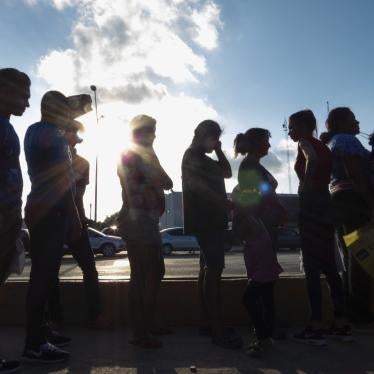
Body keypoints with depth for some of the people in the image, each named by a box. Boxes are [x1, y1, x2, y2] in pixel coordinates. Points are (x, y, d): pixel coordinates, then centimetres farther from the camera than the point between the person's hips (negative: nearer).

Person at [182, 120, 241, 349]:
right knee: (214, 269, -17)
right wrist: (226, 204, -16)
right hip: (205, 220, -11)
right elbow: (202, 188, -17)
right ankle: (218, 330, -18)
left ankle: (206, 323, 16)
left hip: (211, 219, 11)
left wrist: (219, 150, 16)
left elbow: (227, 173, 22)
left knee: (208, 268, 10)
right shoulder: (193, 156, -5)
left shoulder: (201, 158, 25)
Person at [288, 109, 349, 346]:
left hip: (311, 205, -9)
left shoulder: (305, 142, -5)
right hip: (325, 204, 9)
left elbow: (312, 159, -28)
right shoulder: (322, 146, 20)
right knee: (329, 266, 11)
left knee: (312, 268, -5)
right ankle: (342, 324, 17)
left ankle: (316, 328, -2)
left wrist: (305, 185, -21)